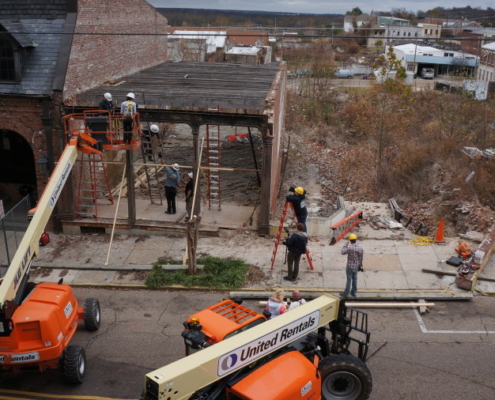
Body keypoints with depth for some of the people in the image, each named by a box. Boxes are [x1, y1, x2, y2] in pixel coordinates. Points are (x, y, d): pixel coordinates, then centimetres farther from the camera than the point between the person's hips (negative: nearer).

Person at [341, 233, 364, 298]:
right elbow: (361, 258, -2)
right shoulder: (360, 248, -11)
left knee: (349, 280, 6)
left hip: (350, 267, -5)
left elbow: (343, 252, -9)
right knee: (354, 279, 18)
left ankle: (346, 293, 18)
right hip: (356, 266, 5)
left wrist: (346, 244, -4)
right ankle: (353, 292, 30)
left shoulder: (349, 247, -27)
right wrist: (360, 266, 12)